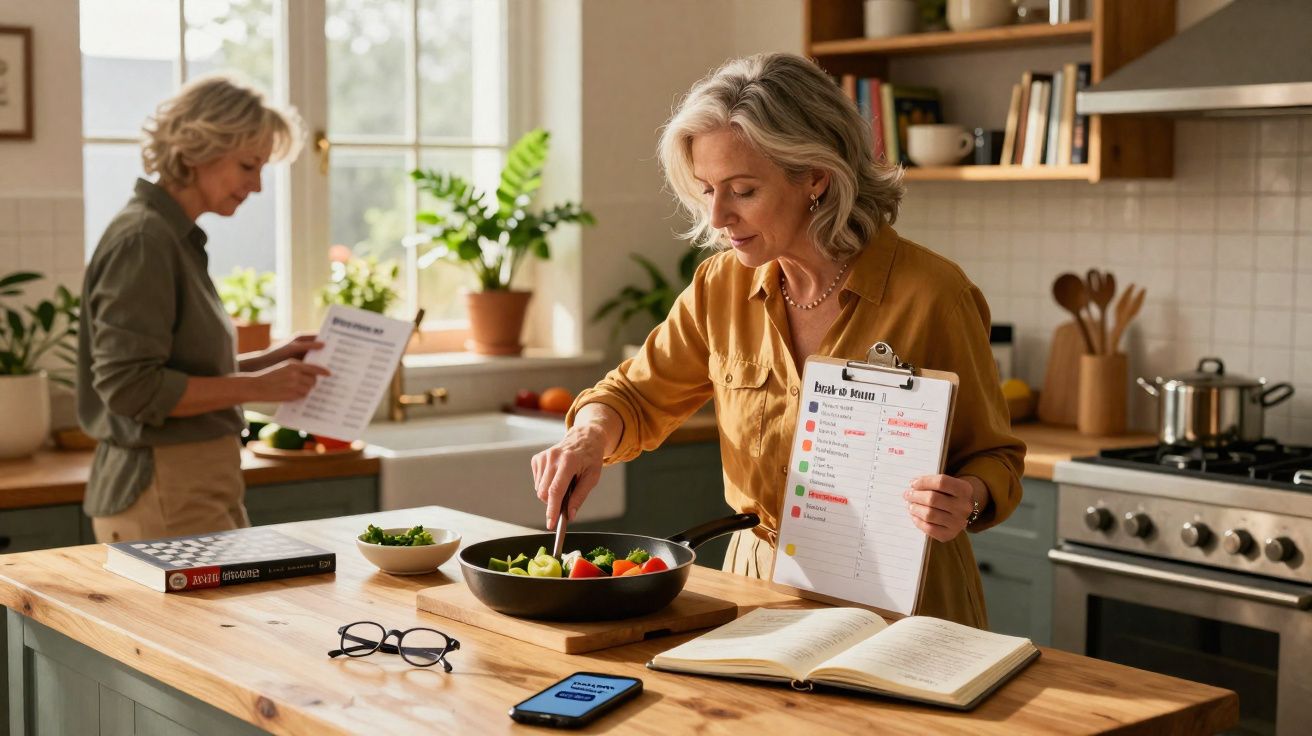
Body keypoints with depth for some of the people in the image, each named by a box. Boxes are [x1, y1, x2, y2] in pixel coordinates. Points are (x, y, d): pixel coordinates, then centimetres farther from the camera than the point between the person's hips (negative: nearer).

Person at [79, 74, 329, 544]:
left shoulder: (178, 238, 13)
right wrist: (256, 387, -17)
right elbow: (129, 386, -20)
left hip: (198, 488, 10)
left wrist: (269, 361, 9)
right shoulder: (142, 241, -15)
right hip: (163, 500, -9)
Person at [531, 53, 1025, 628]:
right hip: (758, 581, 4)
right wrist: (590, 437, -8)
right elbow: (639, 394, 14)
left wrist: (969, 500, -24)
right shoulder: (722, 286, 1)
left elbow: (994, 457, -2)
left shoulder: (929, 294, -12)